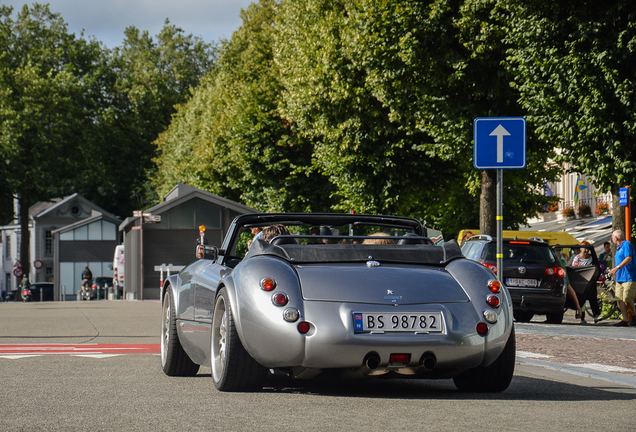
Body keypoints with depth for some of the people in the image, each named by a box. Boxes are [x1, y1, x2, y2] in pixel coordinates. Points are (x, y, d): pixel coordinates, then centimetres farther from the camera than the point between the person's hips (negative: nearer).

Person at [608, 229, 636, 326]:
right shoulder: (618, 248, 22)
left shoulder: (627, 245, -7)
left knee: (627, 299, -12)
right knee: (620, 298, 0)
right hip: (620, 278, 9)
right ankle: (625, 320, 0)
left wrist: (617, 267, -28)